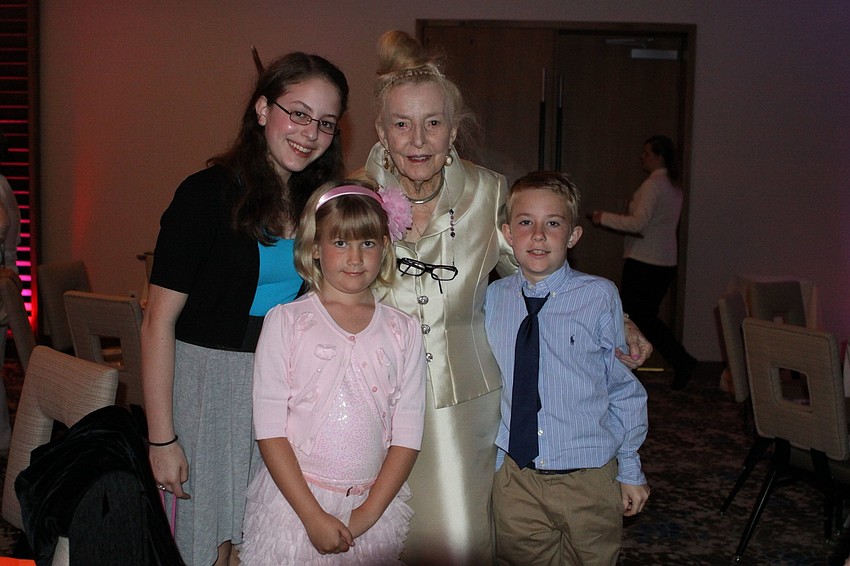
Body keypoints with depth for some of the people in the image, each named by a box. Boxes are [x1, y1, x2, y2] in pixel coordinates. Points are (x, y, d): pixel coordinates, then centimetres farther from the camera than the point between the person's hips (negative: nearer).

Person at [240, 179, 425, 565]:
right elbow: (269, 428, -7)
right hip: (293, 501, -1)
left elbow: (408, 434, 0)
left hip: (373, 507, 2)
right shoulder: (285, 321, -3)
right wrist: (313, 515, -12)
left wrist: (368, 513, -8)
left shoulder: (403, 331, 2)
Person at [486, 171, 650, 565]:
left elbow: (625, 387, -4)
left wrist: (630, 471, 1)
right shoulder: (492, 299, -2)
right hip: (514, 479, 2)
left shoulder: (599, 296, -11)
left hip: (589, 481, -2)